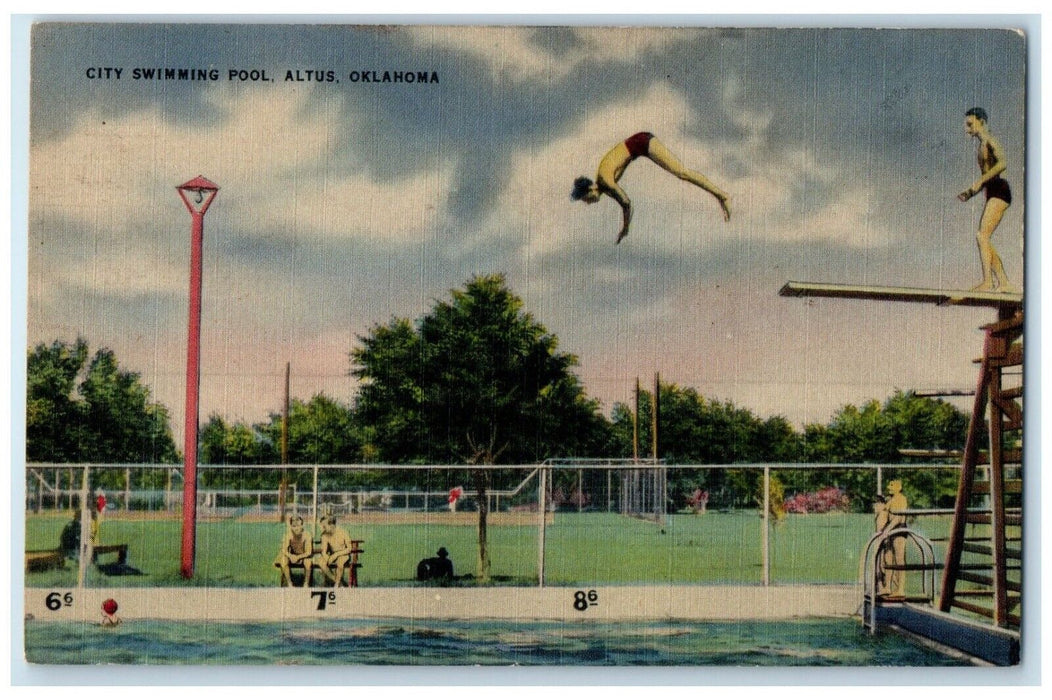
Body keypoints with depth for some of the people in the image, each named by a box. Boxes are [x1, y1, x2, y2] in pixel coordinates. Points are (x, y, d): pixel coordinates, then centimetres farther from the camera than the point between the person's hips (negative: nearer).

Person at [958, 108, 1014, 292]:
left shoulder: (990, 141, -3)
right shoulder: (983, 145, 24)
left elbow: (1002, 163, -21)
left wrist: (980, 181, -19)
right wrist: (970, 193, 15)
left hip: (999, 191, -10)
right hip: (992, 194, 10)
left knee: (982, 236, -19)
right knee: (984, 239, 6)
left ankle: (987, 281, -24)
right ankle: (1003, 282, 5)